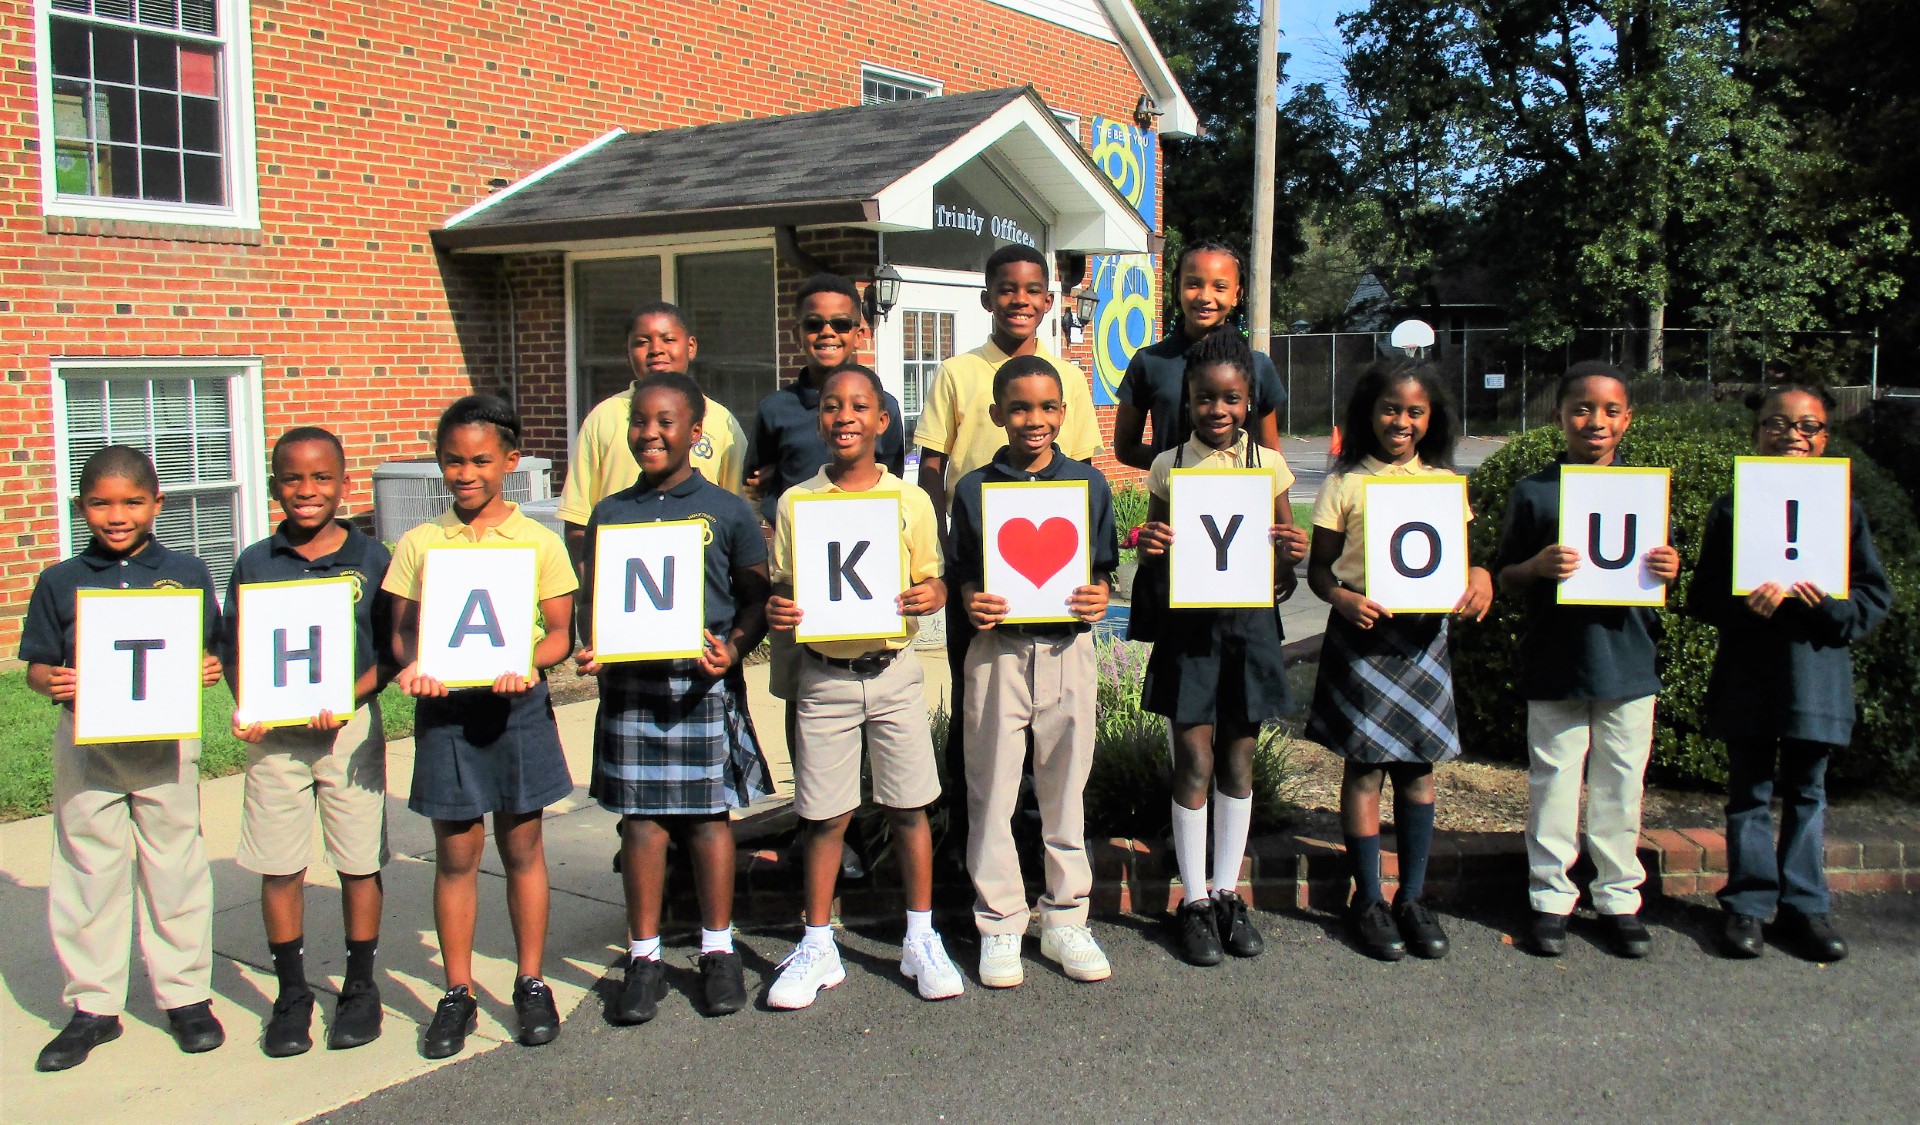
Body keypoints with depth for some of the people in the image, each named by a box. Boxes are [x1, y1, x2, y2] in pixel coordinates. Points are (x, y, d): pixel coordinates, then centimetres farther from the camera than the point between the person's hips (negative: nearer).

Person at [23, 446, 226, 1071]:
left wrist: (210, 671, -16)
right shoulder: (60, 582, 2)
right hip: (86, 744, 1)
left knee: (174, 871, 8)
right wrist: (53, 682, -17)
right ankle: (93, 1007, 20)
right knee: (87, 873, 8)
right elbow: (36, 666, 5)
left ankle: (186, 996, 21)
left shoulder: (186, 574, 1)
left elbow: (212, 653, 6)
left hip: (167, 742, -1)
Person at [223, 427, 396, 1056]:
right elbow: (233, 649, 8)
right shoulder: (255, 564, 3)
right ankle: (292, 994, 21)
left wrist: (351, 698, -17)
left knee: (359, 863, 6)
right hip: (273, 731, 2)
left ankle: (360, 988, 22)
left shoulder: (370, 560, -2)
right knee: (279, 868, 6)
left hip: (352, 725, -1)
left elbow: (391, 650, -1)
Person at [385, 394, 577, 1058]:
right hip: (445, 708, 1)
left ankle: (531, 984, 21)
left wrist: (529, 663, -18)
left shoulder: (538, 542, 1)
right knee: (455, 854, 7)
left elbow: (560, 630, 1)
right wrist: (412, 665, -16)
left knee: (521, 848, 9)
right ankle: (457, 993, 19)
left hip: (515, 705, -1)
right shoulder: (418, 544, 5)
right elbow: (403, 629, 6)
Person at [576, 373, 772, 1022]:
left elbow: (757, 597, 2)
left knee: (709, 813, 5)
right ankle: (644, 957, 16)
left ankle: (718, 950, 20)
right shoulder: (609, 513, 9)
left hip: (702, 680, -2)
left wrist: (733, 648, -15)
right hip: (629, 683, 2)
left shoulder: (726, 512, 2)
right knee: (640, 816, 5)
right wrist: (590, 647, -7)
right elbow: (590, 598, 13)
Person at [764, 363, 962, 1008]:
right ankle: (818, 946, 19)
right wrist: (775, 611, -14)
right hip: (824, 675, 0)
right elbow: (782, 587, 7)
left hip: (892, 670, 0)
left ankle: (921, 939, 21)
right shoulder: (794, 503, 2)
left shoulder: (910, 501, 2)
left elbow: (932, 579, 8)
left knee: (908, 808, 6)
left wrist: (929, 597, -15)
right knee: (825, 815, 5)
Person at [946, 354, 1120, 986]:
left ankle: (1065, 919, 24)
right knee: (993, 792, 4)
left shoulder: (1089, 483, 5)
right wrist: (972, 602, -13)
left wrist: (1099, 596, -10)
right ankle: (998, 927, 17)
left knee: (1066, 789, 10)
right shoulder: (974, 489, 2)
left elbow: (1103, 564, 10)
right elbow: (961, 572, 7)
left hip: (1068, 650, 1)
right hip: (998, 653, -1)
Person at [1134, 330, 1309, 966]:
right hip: (1189, 623, -1)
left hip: (1250, 624, 1)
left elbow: (1280, 573, 7)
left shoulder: (1269, 466, 3)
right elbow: (1154, 557, 7)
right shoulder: (1169, 466, 1)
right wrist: (1150, 550, -16)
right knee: (1194, 763, 1)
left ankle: (1228, 894, 24)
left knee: (1238, 763, 10)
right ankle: (1194, 901, 14)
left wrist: (1292, 556, -15)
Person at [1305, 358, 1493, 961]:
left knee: (1418, 769, 9)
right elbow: (1319, 568, 0)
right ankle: (1368, 898, 16)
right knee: (1365, 769, 3)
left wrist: (1479, 579, -11)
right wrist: (1342, 598, -20)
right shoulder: (1345, 485, -2)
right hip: (1364, 635, -3)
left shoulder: (1445, 483, 7)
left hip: (1424, 635, 3)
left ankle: (1412, 897, 21)